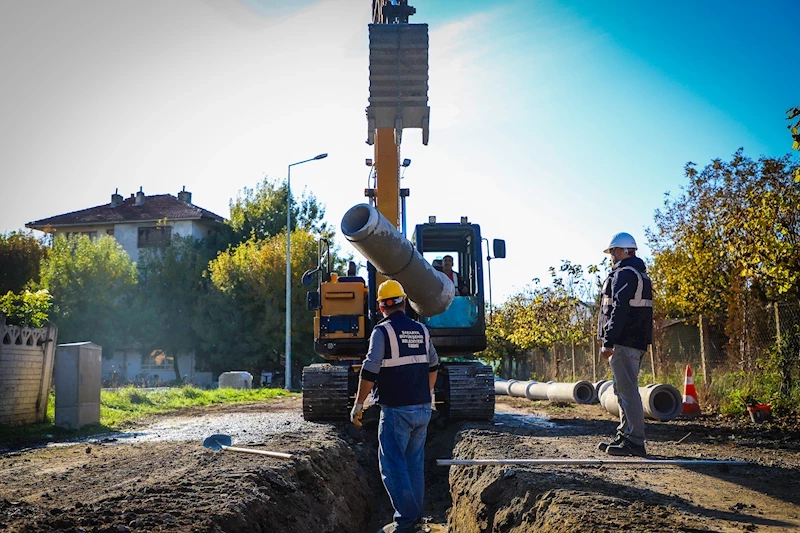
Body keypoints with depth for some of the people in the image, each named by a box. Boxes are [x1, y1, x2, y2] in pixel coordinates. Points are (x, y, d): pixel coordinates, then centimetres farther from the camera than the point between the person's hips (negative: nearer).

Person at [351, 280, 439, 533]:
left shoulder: (383, 331, -10)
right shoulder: (422, 331, 9)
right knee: (415, 462, 15)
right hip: (422, 408, 6)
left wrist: (358, 405, -7)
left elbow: (369, 372, -15)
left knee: (393, 465, -1)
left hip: (396, 410, -6)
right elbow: (433, 367, 21)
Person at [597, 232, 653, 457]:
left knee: (627, 390, -11)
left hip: (624, 343, -11)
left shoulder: (624, 274, -11)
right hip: (638, 342, 11)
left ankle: (635, 441, -12)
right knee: (623, 389, 16)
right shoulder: (641, 274, 22)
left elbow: (619, 310, -20)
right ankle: (625, 435, 20)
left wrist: (609, 341, -21)